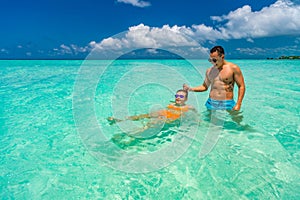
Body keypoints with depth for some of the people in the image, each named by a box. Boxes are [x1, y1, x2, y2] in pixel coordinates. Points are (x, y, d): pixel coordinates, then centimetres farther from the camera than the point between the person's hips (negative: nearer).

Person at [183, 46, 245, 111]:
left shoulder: (233, 68, -2)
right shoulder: (209, 70, 9)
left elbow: (241, 86, -1)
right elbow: (205, 86, 19)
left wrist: (238, 104, -10)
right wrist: (191, 89, 3)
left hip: (227, 104, -3)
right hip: (211, 104, 3)